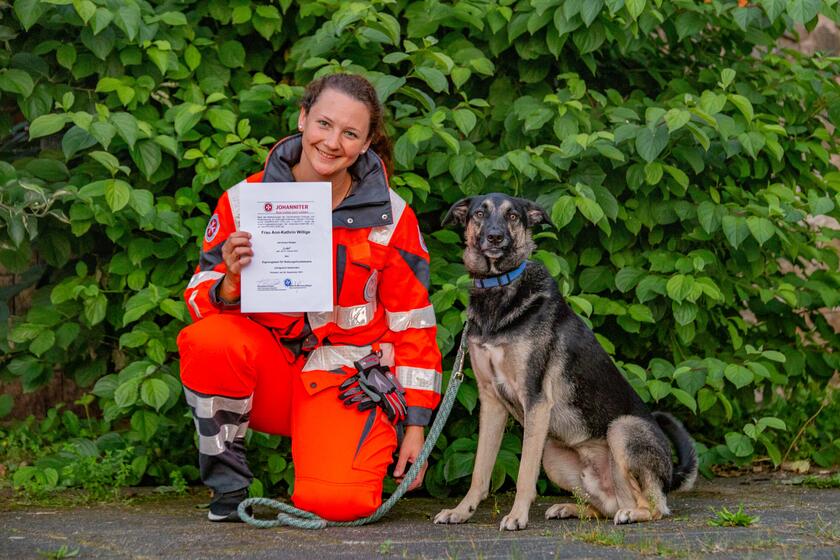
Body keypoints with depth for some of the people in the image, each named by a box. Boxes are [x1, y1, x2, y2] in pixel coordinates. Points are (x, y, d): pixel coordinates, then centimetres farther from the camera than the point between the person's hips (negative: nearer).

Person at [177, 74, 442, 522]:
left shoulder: (390, 217, -2)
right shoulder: (244, 200, -3)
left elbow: (412, 323, 3)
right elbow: (202, 300, -1)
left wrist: (415, 425, 1)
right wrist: (230, 281, -26)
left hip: (345, 378, -1)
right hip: (268, 365, 1)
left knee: (338, 503, -27)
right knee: (208, 339, -33)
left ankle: (338, 453, 12)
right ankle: (227, 482, -10)